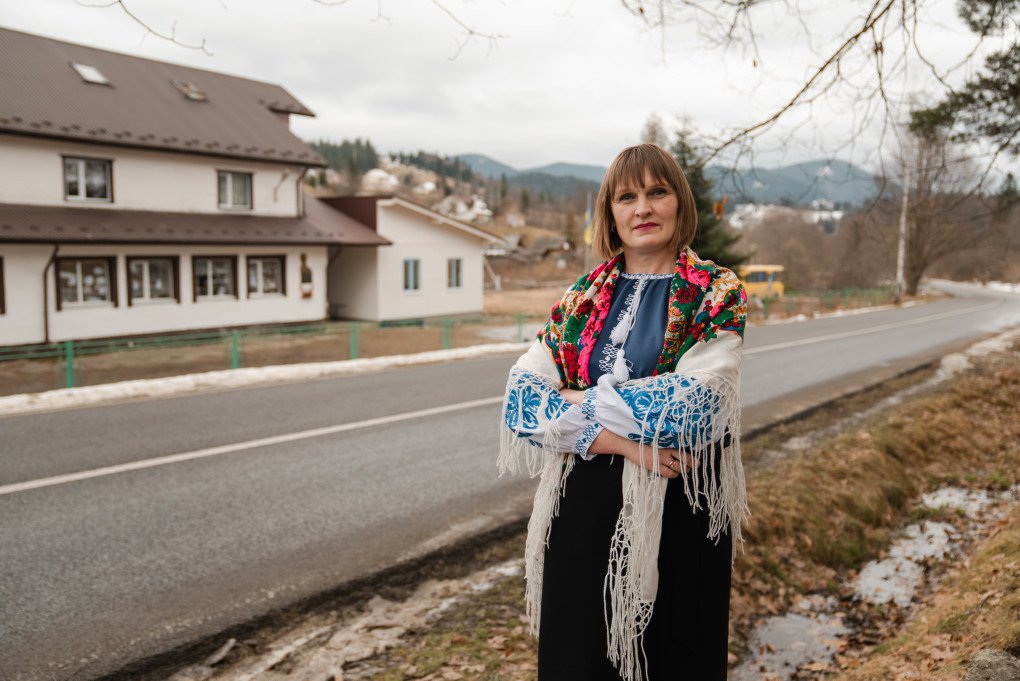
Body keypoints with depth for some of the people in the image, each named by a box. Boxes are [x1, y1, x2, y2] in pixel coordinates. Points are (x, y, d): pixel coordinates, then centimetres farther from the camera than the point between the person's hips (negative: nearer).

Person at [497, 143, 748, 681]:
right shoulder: (584, 295, 5)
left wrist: (579, 403, -11)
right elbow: (521, 396, -6)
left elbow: (693, 403, -19)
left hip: (679, 505, -2)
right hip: (585, 502, 3)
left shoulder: (716, 294, -4)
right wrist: (616, 440, -18)